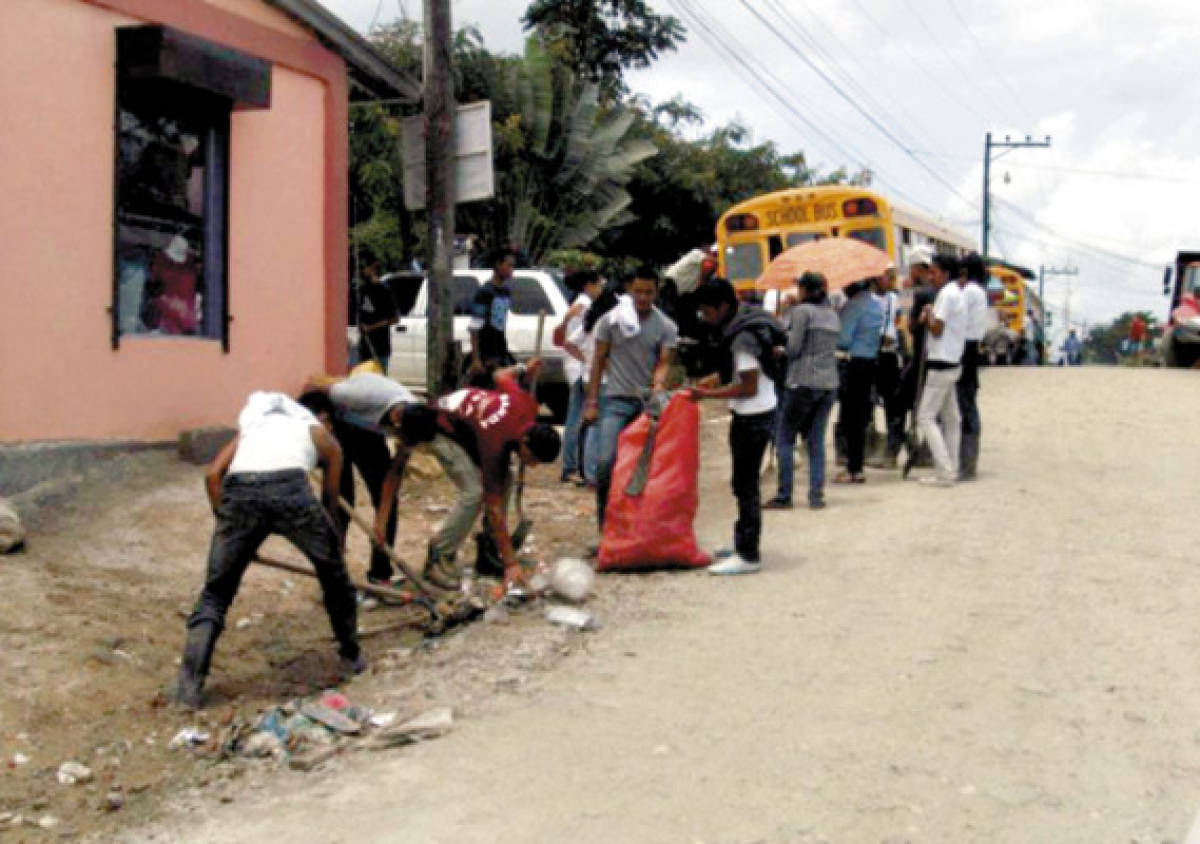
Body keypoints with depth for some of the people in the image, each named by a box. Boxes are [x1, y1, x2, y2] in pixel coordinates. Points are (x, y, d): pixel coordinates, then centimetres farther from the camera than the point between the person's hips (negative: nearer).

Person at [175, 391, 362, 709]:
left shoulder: (254, 423, 37)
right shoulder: (321, 434, 32)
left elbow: (213, 473, 21)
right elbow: (330, 500, 36)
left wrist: (226, 521, 28)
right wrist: (331, 548, 50)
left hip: (238, 491, 2)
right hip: (290, 488, -2)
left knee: (215, 592, 15)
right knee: (334, 572, 24)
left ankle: (191, 685, 5)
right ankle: (352, 655, 35)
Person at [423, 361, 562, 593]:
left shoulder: (529, 404, -23)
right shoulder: (495, 443, -38)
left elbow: (501, 376, -4)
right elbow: (494, 507, -35)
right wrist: (510, 563, -36)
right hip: (444, 430, -8)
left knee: (504, 480, -4)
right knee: (475, 491, -22)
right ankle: (438, 558, -12)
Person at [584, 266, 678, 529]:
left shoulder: (666, 327, 3)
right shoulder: (611, 320, 3)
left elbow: (664, 362, -3)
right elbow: (599, 361, 5)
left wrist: (659, 384, -27)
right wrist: (592, 401, 1)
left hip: (649, 402, 1)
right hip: (617, 400, -1)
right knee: (605, 462, -14)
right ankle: (605, 523, -2)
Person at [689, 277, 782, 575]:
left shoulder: (743, 337, -22)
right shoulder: (744, 322, 8)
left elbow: (749, 388, -22)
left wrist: (708, 394, -15)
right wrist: (711, 381, 7)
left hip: (753, 418, -10)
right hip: (751, 416, 10)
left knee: (746, 485, -4)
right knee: (745, 483, 18)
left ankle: (748, 556, 3)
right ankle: (743, 545, 29)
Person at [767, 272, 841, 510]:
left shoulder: (802, 310, -8)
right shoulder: (832, 314, 13)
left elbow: (793, 347, -12)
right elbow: (833, 346, 16)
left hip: (803, 383, -6)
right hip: (829, 383, 6)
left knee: (785, 439, 2)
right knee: (816, 440, 10)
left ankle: (784, 496, 1)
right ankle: (816, 495, 6)